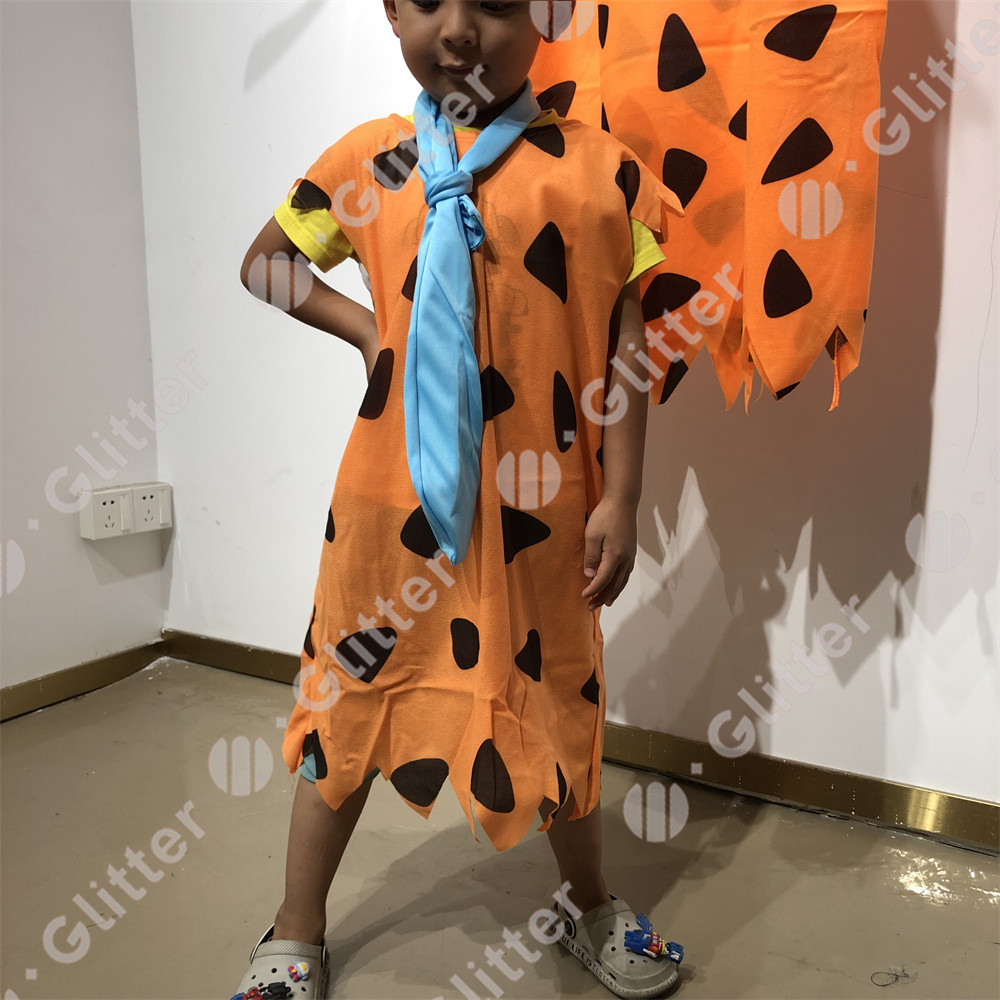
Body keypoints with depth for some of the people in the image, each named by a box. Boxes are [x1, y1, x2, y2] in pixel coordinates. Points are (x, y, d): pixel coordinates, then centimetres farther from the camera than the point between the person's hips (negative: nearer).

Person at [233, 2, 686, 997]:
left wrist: (619, 500, -5)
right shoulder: (367, 160, 5)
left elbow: (621, 345, -2)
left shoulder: (598, 169, -3)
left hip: (535, 501, -1)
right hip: (392, 496, 2)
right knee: (352, 700, 14)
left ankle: (589, 904, 47)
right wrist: (365, 326, 1)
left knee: (553, 707, 16)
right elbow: (264, 261, 18)